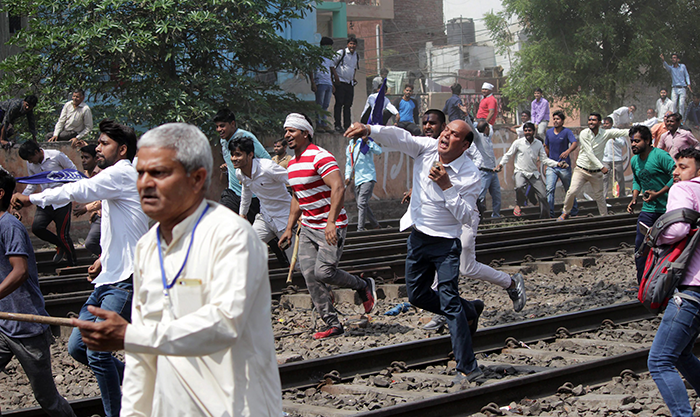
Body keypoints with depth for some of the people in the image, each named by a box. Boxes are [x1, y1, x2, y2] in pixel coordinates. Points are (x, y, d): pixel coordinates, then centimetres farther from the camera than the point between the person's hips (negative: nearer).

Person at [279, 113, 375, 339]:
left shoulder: (320, 157, -16)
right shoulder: (292, 164, 13)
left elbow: (338, 188, -26)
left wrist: (331, 222, -34)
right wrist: (289, 228, 20)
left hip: (331, 226, -8)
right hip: (308, 228, 8)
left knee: (324, 272, -16)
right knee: (309, 275, -1)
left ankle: (363, 286, 12)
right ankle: (333, 324, 5)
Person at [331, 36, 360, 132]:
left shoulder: (357, 56, 12)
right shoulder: (341, 53, -5)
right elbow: (332, 64, -4)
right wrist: (335, 76, -12)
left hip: (350, 83, 6)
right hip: (340, 82, -6)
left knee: (348, 105, 5)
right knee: (339, 103, -8)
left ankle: (347, 126, 9)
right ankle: (338, 125, -7)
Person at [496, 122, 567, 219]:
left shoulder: (539, 144, 7)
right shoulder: (518, 143, -2)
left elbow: (544, 159, 5)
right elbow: (508, 155, 6)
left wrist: (557, 164, -8)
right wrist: (501, 164, -8)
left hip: (534, 173, 3)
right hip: (521, 172, -3)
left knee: (543, 196, -4)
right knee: (520, 187, -35)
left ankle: (545, 217, 11)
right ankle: (518, 205, -6)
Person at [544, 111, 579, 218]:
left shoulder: (567, 132, -8)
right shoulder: (549, 132, 5)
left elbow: (575, 143, -25)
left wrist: (568, 151, -43)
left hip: (564, 166, -3)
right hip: (551, 167, 3)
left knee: (569, 190, 10)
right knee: (550, 189, -13)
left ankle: (574, 212, 26)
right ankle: (550, 213, -13)